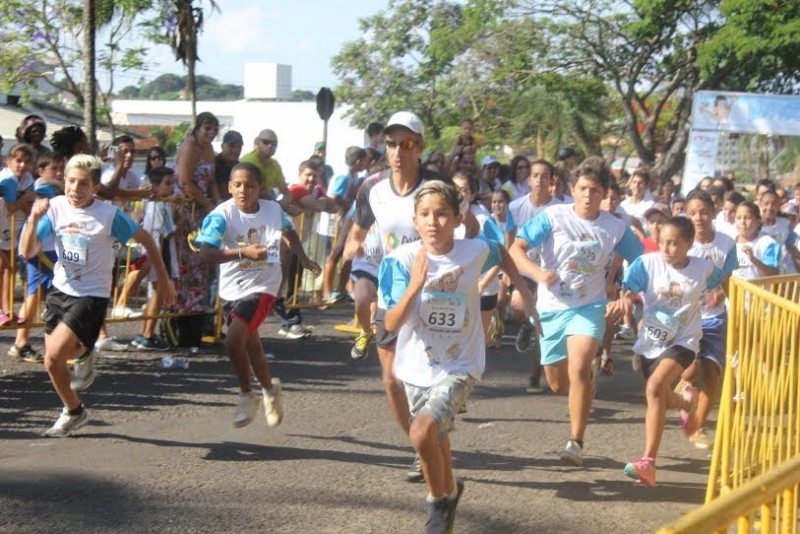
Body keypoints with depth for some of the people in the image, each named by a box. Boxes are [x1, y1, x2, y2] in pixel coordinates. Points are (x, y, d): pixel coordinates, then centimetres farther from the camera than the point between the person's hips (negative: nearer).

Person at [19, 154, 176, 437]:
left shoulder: (109, 215, -17)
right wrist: (34, 219, -24)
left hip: (91, 295, -5)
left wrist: (164, 278, 2)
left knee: (54, 355, -20)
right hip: (60, 290, 5)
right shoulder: (55, 207, -6)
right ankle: (74, 411, 38)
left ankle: (84, 354, 13)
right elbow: (28, 252, -8)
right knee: (52, 363, 10)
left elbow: (145, 239, -3)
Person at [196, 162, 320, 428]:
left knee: (234, 339, -20)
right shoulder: (222, 215, -17)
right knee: (250, 342, 20)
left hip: (262, 286, -2)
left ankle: (246, 395, 2)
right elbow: (205, 253, -30)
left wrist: (304, 259, 16)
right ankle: (269, 388, 47)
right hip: (232, 288, 2)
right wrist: (243, 252, -40)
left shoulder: (273, 209, -7)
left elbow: (289, 232, 17)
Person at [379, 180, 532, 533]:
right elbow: (391, 324, -21)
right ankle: (448, 489, 54)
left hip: (459, 367, -2)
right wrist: (415, 285, -33)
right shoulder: (403, 259, -16)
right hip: (416, 368, 2)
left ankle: (439, 499, 2)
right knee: (436, 440, 22)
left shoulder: (475, 251, -13)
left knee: (422, 431, -24)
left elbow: (501, 253, 13)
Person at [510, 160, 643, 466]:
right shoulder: (553, 217, -9)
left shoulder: (615, 228, -3)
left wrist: (627, 298, -6)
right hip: (551, 309, 1)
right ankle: (584, 386, 50)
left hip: (589, 308, -1)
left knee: (578, 369, -26)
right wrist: (538, 272, -35)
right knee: (558, 384, 11)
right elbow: (516, 249, -16)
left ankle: (576, 442, -18)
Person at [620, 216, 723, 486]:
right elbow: (628, 288, -28)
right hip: (650, 341, 3)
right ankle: (688, 406, 62)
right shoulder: (648, 263, -13)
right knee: (662, 398, 22)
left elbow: (723, 284, 14)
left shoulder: (704, 268, -9)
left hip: (682, 342, -3)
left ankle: (648, 462, -29)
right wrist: (624, 300, -46)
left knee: (655, 388, -28)